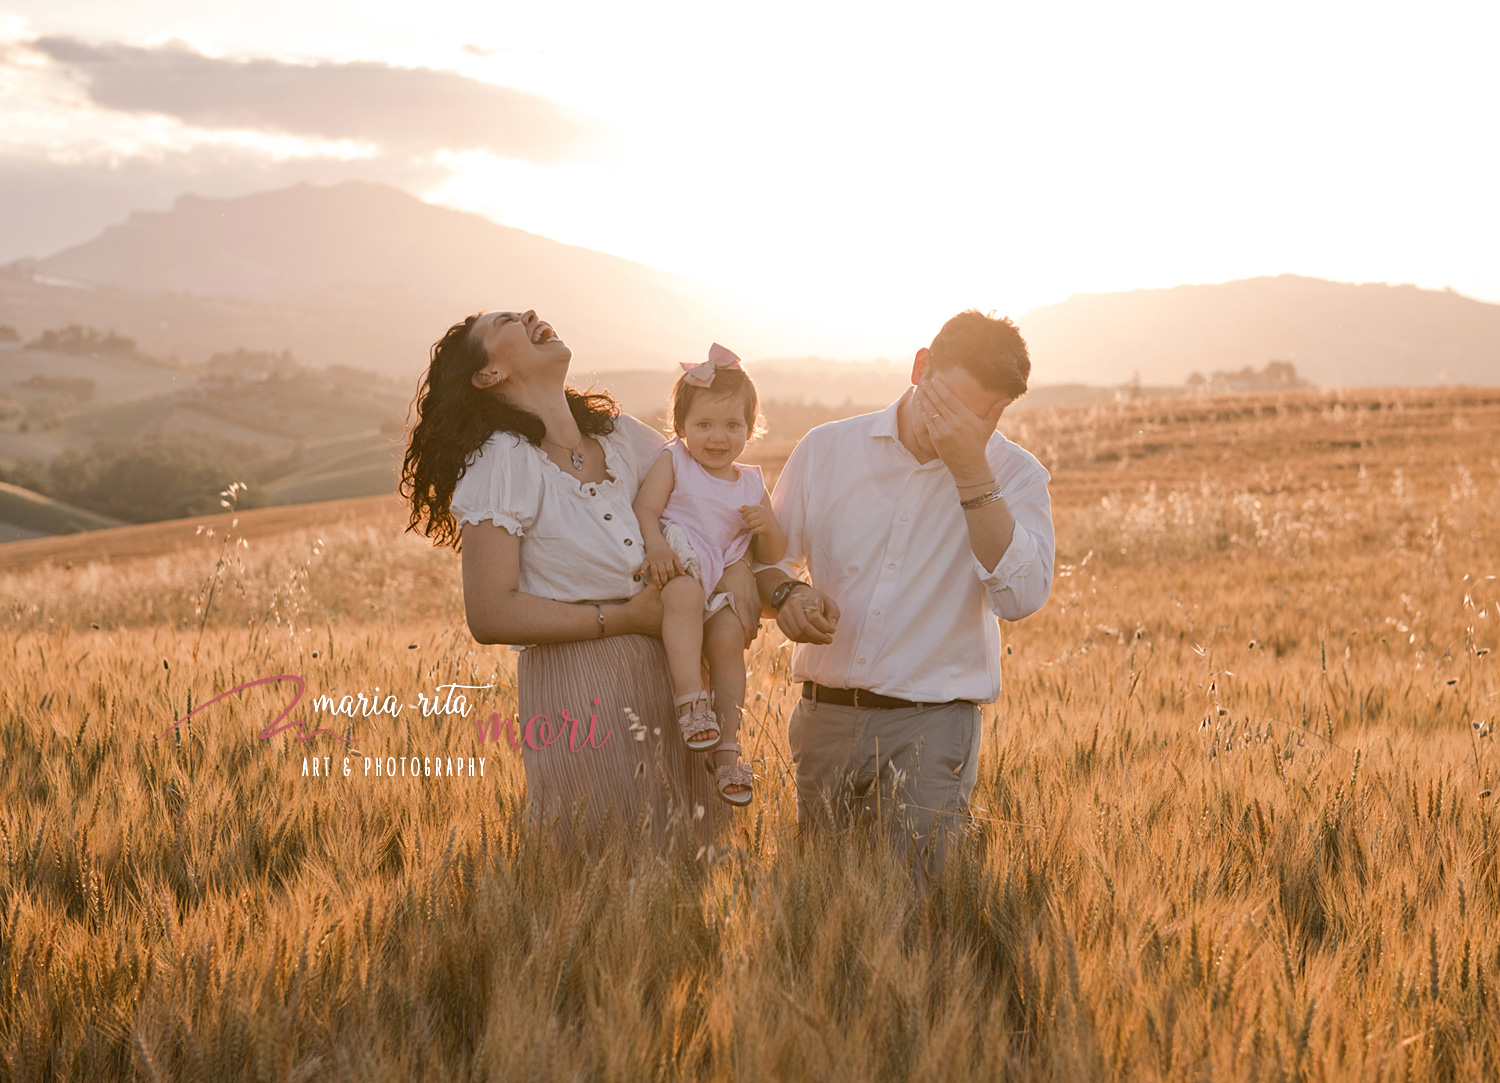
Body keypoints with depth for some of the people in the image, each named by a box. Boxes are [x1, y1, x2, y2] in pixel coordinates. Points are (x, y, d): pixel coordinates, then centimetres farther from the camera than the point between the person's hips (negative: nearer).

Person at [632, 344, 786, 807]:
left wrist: (768, 527, -3)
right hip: (676, 566, -4)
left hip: (726, 578, 4)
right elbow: (644, 509, -6)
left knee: (728, 636, -23)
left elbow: (773, 555, 20)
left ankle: (726, 747, -16)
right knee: (685, 592, -37)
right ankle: (691, 701, -43)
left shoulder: (751, 483, 19)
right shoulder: (672, 462, 8)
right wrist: (657, 546, -26)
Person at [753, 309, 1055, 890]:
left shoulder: (1014, 475, -1)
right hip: (825, 719, 3)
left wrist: (970, 470, -21)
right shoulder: (826, 449, 4)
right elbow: (763, 557, 13)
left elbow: (1021, 595, -18)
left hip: (931, 728, -2)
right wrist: (785, 592, -11)